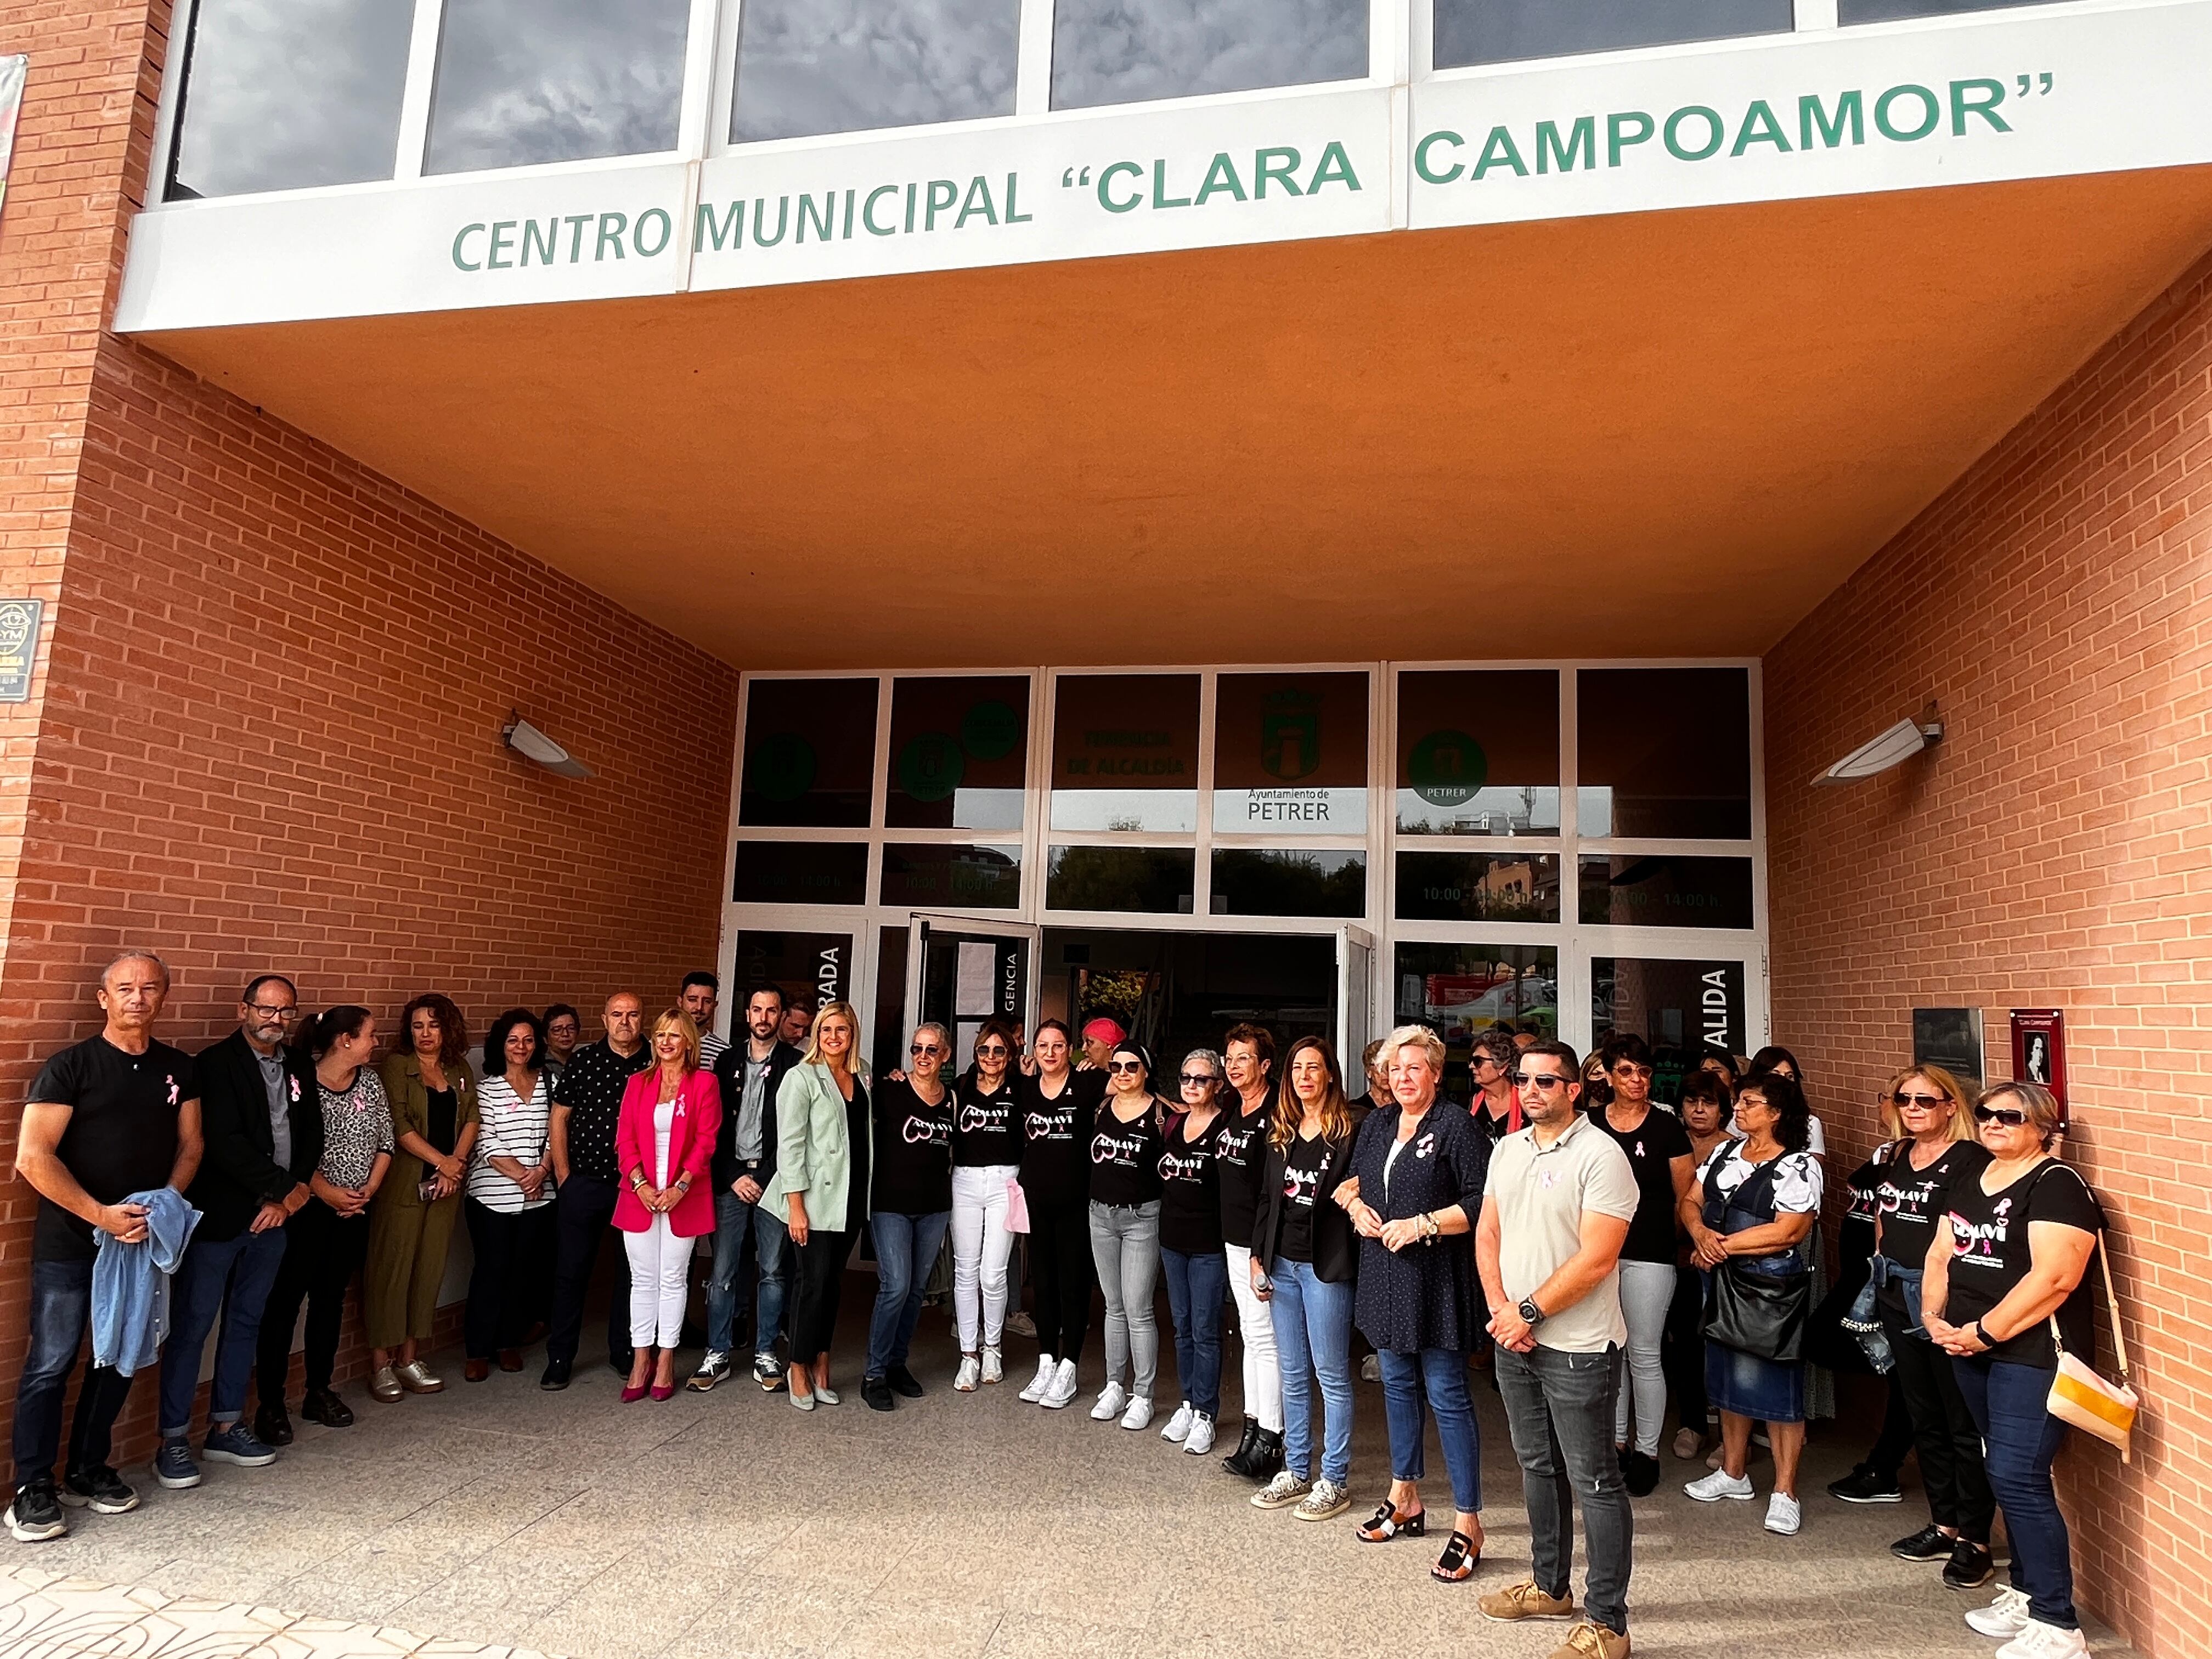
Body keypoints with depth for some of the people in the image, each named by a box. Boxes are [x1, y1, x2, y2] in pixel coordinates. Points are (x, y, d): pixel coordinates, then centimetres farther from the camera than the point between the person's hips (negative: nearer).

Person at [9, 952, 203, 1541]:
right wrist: (101, 1215, -20)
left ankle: (89, 1470, 28)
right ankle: (33, 1487, 16)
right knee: (50, 1364, 2)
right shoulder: (70, 1067, -8)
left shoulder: (179, 1069, 6)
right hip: (70, 1243, -4)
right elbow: (33, 1158, -14)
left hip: (143, 1239, 4)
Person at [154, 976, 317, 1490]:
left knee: (246, 1323, 14)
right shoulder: (216, 1063, -10)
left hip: (273, 1216, 6)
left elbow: (311, 1134, 7)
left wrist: (286, 1198, -6)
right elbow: (225, 1143, -18)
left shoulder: (300, 1065, 8)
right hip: (217, 1216, -6)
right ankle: (173, 1442, 14)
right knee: (191, 1327, 2)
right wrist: (287, 1188, -15)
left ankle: (225, 1428, 26)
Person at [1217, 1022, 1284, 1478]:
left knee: (1264, 1337, -3)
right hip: (1235, 1238, 9)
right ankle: (1253, 1428, 24)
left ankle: (1269, 1441, 6)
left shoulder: (1274, 1116, -16)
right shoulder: (1233, 1110, 10)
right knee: (1250, 1334, 15)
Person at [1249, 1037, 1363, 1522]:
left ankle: (1335, 1480, 15)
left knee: (1331, 1374, 3)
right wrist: (1257, 1258, 11)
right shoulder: (1281, 1131, 10)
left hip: (1326, 1263, -6)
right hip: (1281, 1263, 6)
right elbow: (1267, 1197, 13)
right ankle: (1296, 1471, 26)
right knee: (1293, 1374, 15)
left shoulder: (1350, 1127, -8)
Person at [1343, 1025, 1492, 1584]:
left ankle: (1467, 1522, 9)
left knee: (1447, 1395, -2)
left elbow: (1482, 1202, -16)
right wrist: (1354, 1203, 0)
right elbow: (1351, 1179, 21)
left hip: (1437, 1280, -7)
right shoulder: (1377, 1123, 9)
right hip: (1386, 1276, 7)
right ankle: (1405, 1500, 33)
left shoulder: (1456, 1126, -12)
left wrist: (1423, 1225, -20)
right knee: (1398, 1385, 17)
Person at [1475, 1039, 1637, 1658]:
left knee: (1594, 1482, 3)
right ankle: (1550, 1586, 37)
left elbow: (1596, 1260, -20)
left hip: (1577, 1347, -7)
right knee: (1538, 1467, 20)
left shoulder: (1601, 1155, -16)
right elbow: (1488, 1234, 9)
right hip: (1515, 1339, 7)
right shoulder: (1507, 1149, 7)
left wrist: (1530, 1312, -16)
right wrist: (1501, 1308, -5)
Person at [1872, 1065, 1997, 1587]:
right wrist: (1884, 1277, 15)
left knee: (1964, 1424, 2)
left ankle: (1974, 1540, 13)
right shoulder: (1895, 1157, 11)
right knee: (1924, 1418, 17)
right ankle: (1945, 1524, 29)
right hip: (1898, 1299, 8)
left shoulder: (1970, 1160, -12)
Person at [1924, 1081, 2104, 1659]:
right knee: (2008, 1474, 16)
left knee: (2017, 1476, -10)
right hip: (1973, 1351, 8)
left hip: (2033, 1353, -8)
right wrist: (1934, 1318, 0)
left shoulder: (2057, 1186, -12)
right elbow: (1940, 1255, 15)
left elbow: (2054, 1277, -21)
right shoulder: (1969, 1183, 13)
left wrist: (1986, 1332, -19)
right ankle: (2025, 1591, 29)